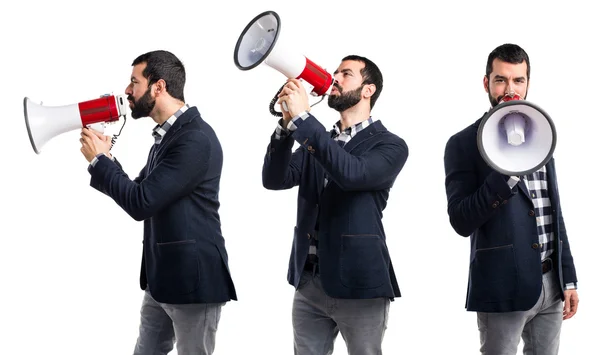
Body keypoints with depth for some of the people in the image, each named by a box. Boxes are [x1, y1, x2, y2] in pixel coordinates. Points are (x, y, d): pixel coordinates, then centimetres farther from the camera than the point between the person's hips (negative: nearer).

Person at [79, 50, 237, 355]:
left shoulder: (196, 139, -20)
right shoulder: (167, 135, 12)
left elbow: (143, 203, -23)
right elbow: (137, 194, 15)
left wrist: (99, 160, -10)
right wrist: (105, 160, 0)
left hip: (192, 278, -9)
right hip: (161, 276, 10)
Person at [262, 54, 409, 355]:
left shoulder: (390, 146, -4)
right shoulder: (315, 143, 14)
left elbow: (351, 173, -23)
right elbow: (275, 179, 0)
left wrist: (303, 118, -23)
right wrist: (287, 124, -14)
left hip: (357, 284, -5)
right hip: (308, 284, 5)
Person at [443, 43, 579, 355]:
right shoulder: (464, 144, -6)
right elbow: (462, 222, -14)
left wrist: (569, 279, 14)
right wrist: (507, 173, -24)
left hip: (551, 284, 6)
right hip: (503, 287, -5)